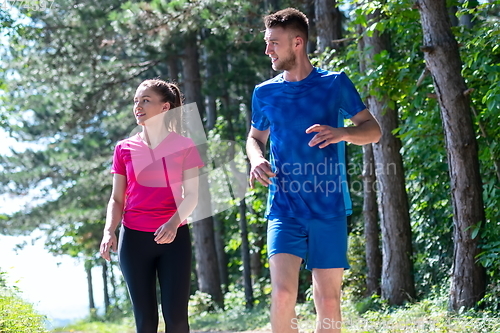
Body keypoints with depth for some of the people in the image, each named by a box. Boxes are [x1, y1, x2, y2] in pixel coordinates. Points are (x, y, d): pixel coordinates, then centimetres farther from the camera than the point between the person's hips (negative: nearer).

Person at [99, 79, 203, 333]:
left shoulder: (184, 146, 2)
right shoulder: (124, 149, 7)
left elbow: (192, 195, -4)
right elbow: (117, 199, 8)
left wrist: (174, 221, -24)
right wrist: (109, 231, -10)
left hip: (174, 237, -1)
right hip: (134, 238, 2)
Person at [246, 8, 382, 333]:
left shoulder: (335, 84, 1)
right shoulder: (265, 93, 8)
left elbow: (374, 130, 3)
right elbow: (255, 137, 23)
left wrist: (341, 133, -19)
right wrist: (256, 159, -1)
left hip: (329, 207, -1)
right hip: (284, 208, 1)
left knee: (329, 301, 2)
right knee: (282, 294, -15)